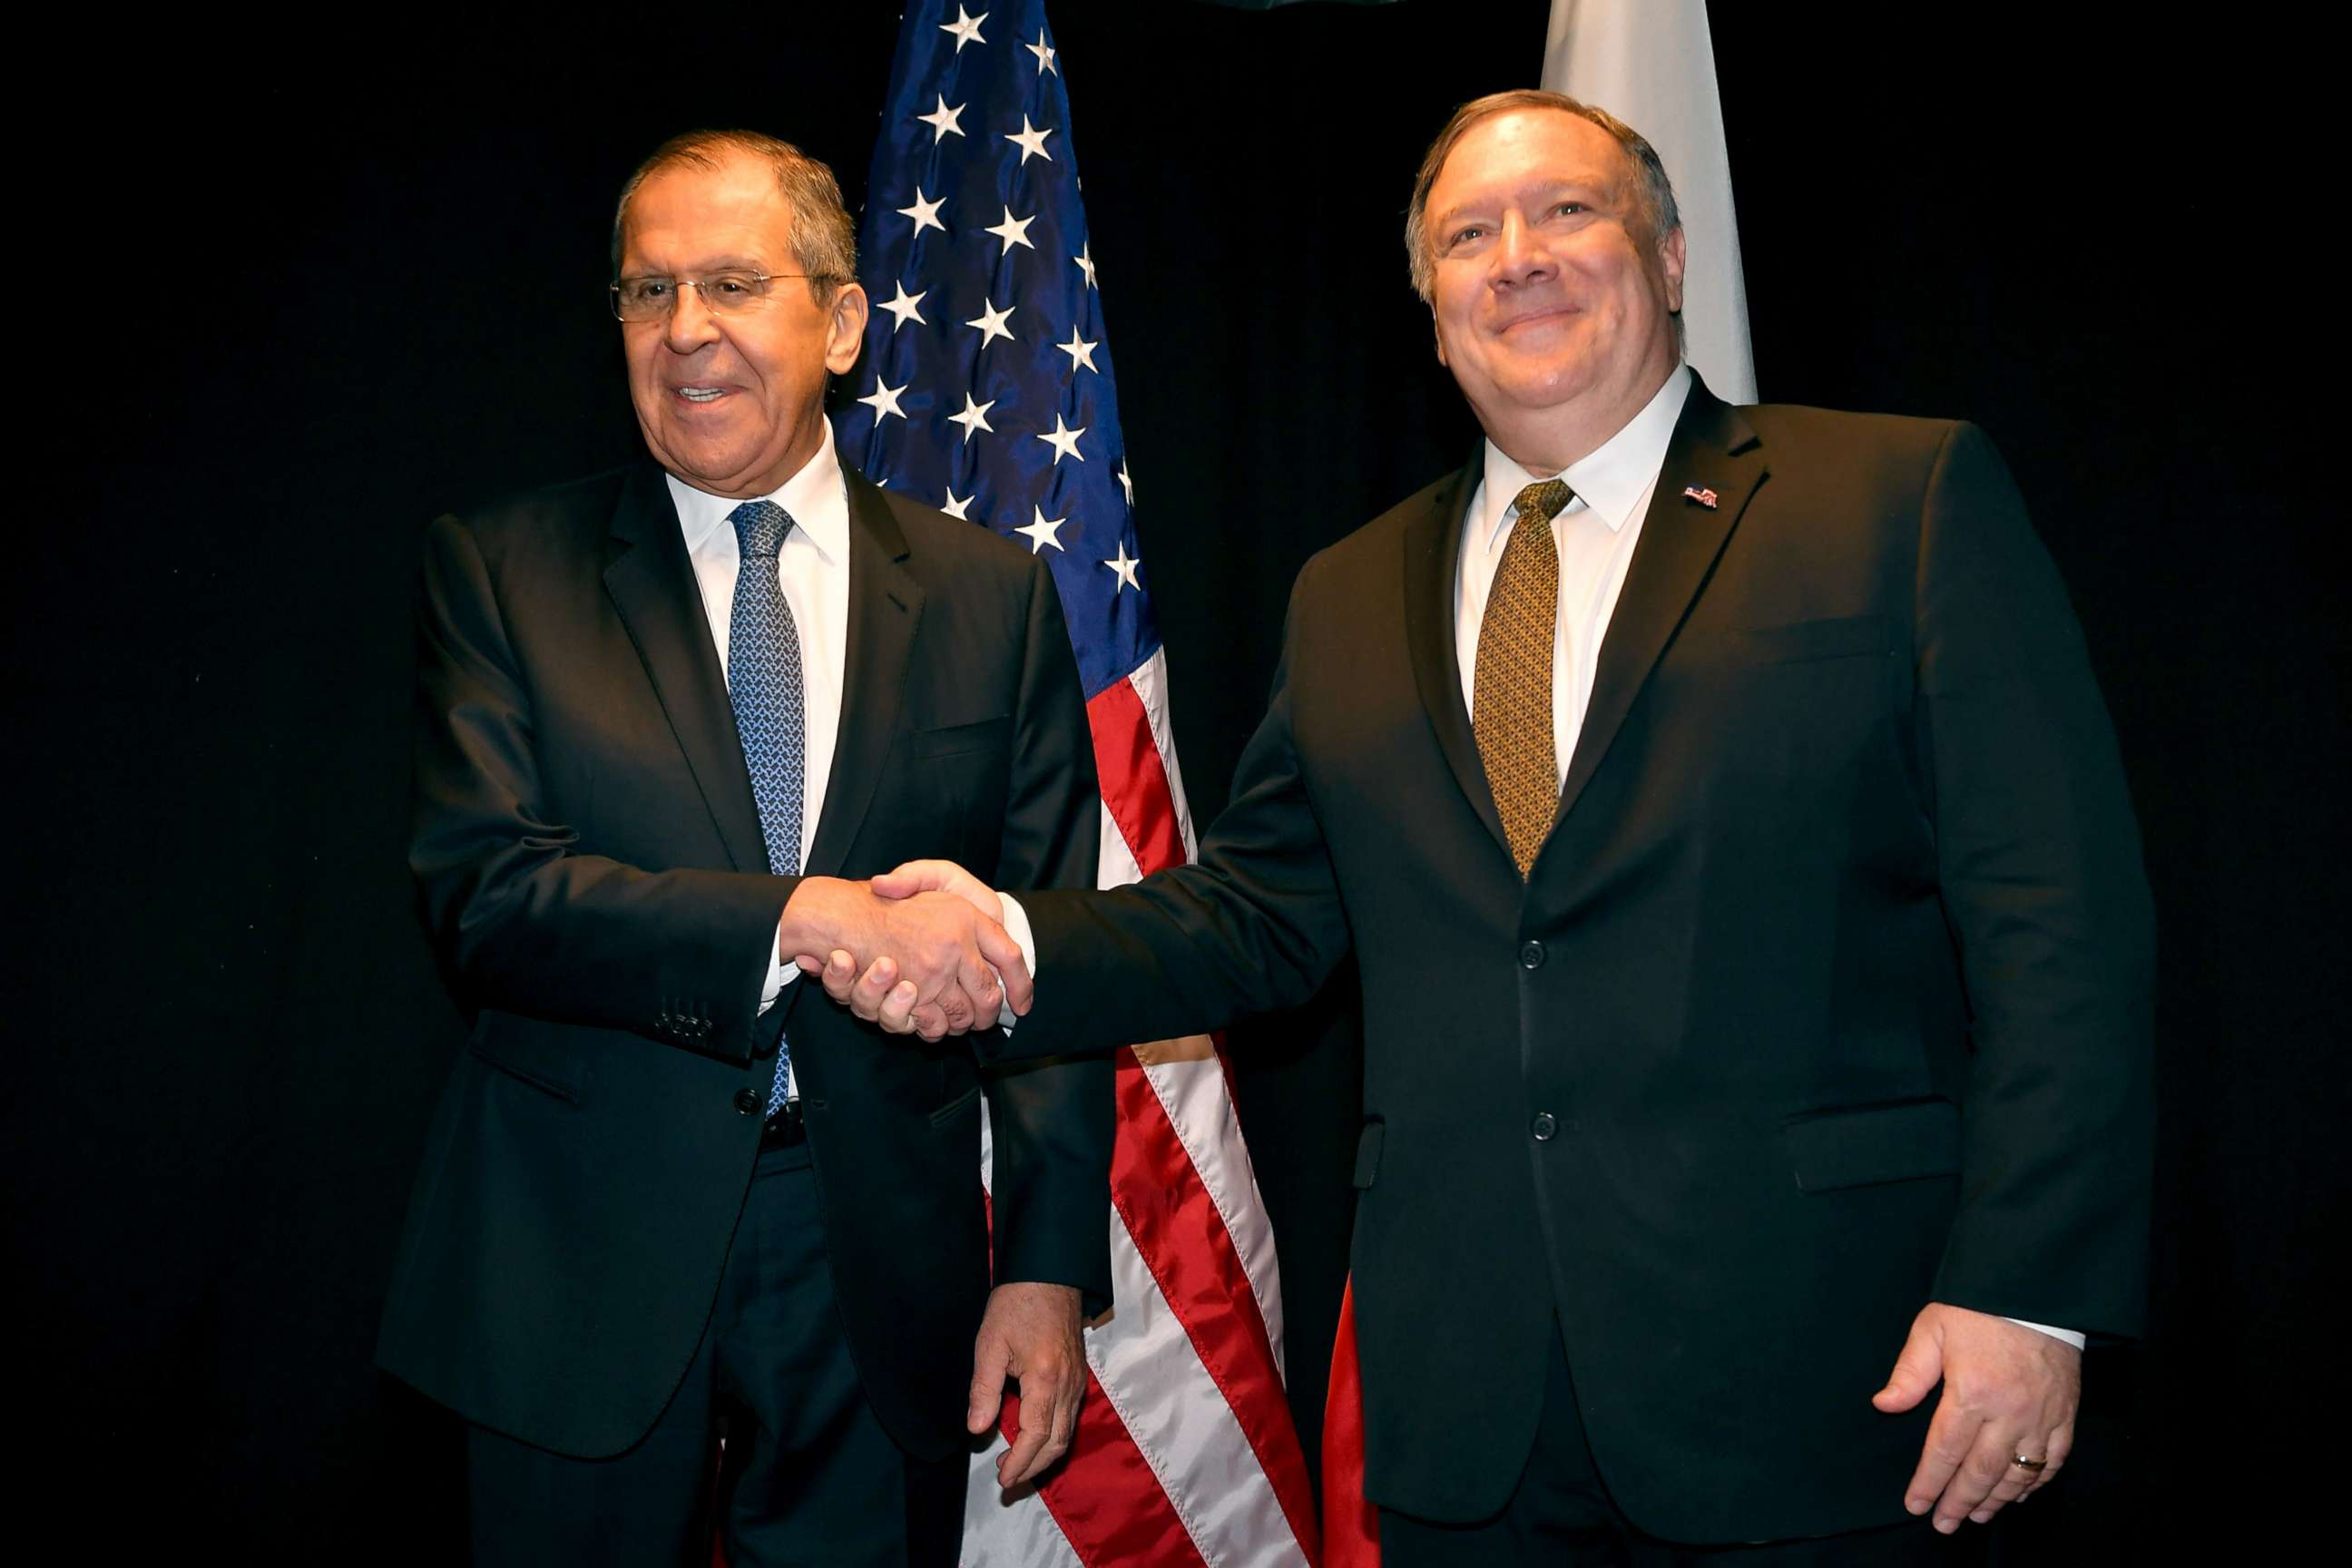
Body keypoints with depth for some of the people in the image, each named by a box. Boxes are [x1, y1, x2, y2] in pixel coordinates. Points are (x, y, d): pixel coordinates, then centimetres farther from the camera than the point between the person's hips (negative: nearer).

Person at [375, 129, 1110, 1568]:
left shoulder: (992, 598, 3)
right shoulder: (504, 573, 0)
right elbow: (486, 897, -11)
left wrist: (1049, 1269, -4)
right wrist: (794, 922, -25)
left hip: (884, 1272, 1)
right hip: (582, 1273, 0)